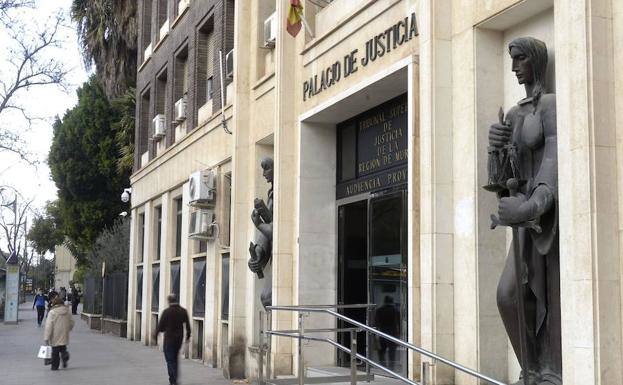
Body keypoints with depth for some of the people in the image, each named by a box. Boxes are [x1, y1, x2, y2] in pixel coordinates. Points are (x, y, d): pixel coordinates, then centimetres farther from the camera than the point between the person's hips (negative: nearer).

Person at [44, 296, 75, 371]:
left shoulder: (52, 312, -12)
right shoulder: (67, 311, 1)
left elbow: (48, 326, -14)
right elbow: (72, 322, 10)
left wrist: (46, 338, -11)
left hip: (55, 337, -3)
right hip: (64, 336, 4)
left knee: (55, 351, 6)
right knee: (63, 349, 16)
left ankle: (55, 366, 12)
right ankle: (65, 357, -12)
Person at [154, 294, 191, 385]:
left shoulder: (166, 312, -13)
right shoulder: (183, 311, 0)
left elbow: (160, 325, -7)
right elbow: (188, 325, 4)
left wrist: (155, 334, 9)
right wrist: (188, 335, 17)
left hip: (169, 338, -5)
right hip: (179, 338, 5)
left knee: (170, 359, 1)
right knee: (175, 358, 20)